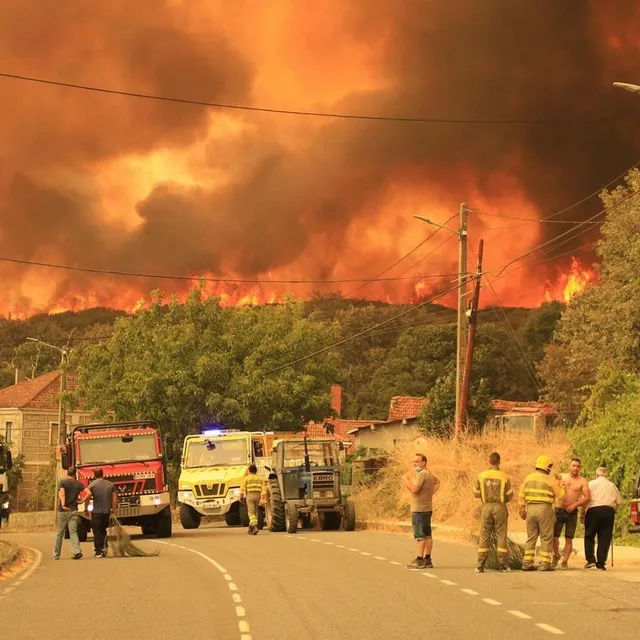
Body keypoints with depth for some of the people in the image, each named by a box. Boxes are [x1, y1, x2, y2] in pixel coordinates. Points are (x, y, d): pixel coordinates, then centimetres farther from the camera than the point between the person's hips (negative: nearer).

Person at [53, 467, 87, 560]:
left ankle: (56, 555, 16)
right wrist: (82, 500, 7)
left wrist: (63, 505, -29)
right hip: (73, 511, 2)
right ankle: (77, 551, -17)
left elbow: (62, 493, -21)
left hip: (62, 511, -2)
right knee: (73, 532, 3)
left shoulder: (62, 482, -4)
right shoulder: (78, 483, 4)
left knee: (59, 533, 9)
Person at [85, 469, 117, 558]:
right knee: (103, 531, 20)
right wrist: (113, 510, 10)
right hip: (107, 512, 3)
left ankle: (98, 551, -1)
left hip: (96, 512, -3)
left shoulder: (92, 485, -4)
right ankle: (104, 547, 6)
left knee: (97, 532, 2)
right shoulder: (111, 485, 6)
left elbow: (87, 498, -10)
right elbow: (115, 498, 3)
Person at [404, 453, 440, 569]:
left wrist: (406, 479, -11)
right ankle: (427, 560, 13)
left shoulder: (422, 474, -15)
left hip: (419, 509, -10)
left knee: (420, 535, -10)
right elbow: (437, 482, 35)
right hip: (427, 508, 10)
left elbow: (414, 489, -23)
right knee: (427, 535, 10)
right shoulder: (429, 474, 16)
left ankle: (419, 560, -11)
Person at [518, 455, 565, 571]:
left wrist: (522, 509, 13)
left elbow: (521, 496, 7)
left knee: (531, 537, 11)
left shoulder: (528, 478, 6)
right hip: (545, 509, -4)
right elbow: (560, 496, 1)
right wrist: (561, 486, 17)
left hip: (531, 509, 4)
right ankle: (545, 563, -1)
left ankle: (527, 563, 8)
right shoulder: (550, 480, -5)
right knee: (546, 538, 3)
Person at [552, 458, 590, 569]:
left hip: (572, 513, -1)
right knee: (554, 536, -1)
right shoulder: (561, 477, 6)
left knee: (569, 539, -1)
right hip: (559, 510, 1)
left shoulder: (582, 481, 1)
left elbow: (587, 497, -5)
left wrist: (575, 504, -16)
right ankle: (556, 555, 24)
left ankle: (565, 561, 10)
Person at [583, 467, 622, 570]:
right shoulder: (612, 485, 16)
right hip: (609, 510, 2)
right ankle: (601, 563, -2)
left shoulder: (592, 483, 7)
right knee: (605, 538, 4)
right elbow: (619, 501, 10)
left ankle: (590, 559, -8)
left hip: (594, 510, -2)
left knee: (589, 536, 8)